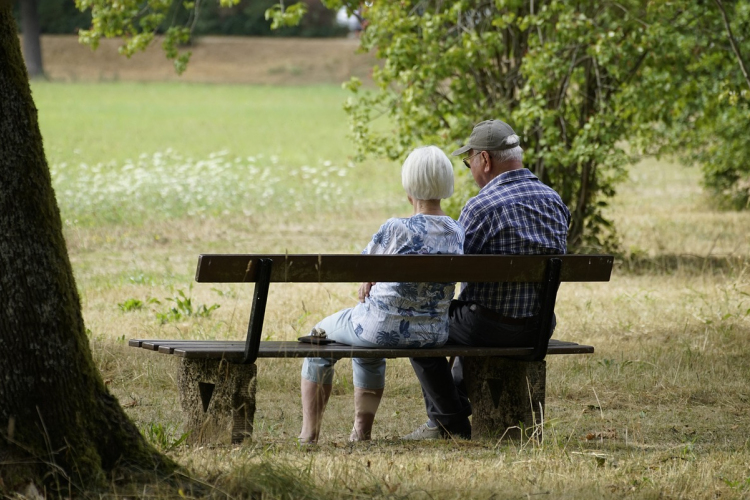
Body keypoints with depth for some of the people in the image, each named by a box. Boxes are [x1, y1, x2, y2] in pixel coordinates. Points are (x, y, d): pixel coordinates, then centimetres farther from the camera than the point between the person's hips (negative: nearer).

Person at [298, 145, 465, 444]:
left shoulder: (396, 230, -22)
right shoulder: (457, 233, -4)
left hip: (385, 327, -6)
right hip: (434, 334, 6)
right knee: (369, 349, 40)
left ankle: (309, 433, 29)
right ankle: (362, 432, 41)